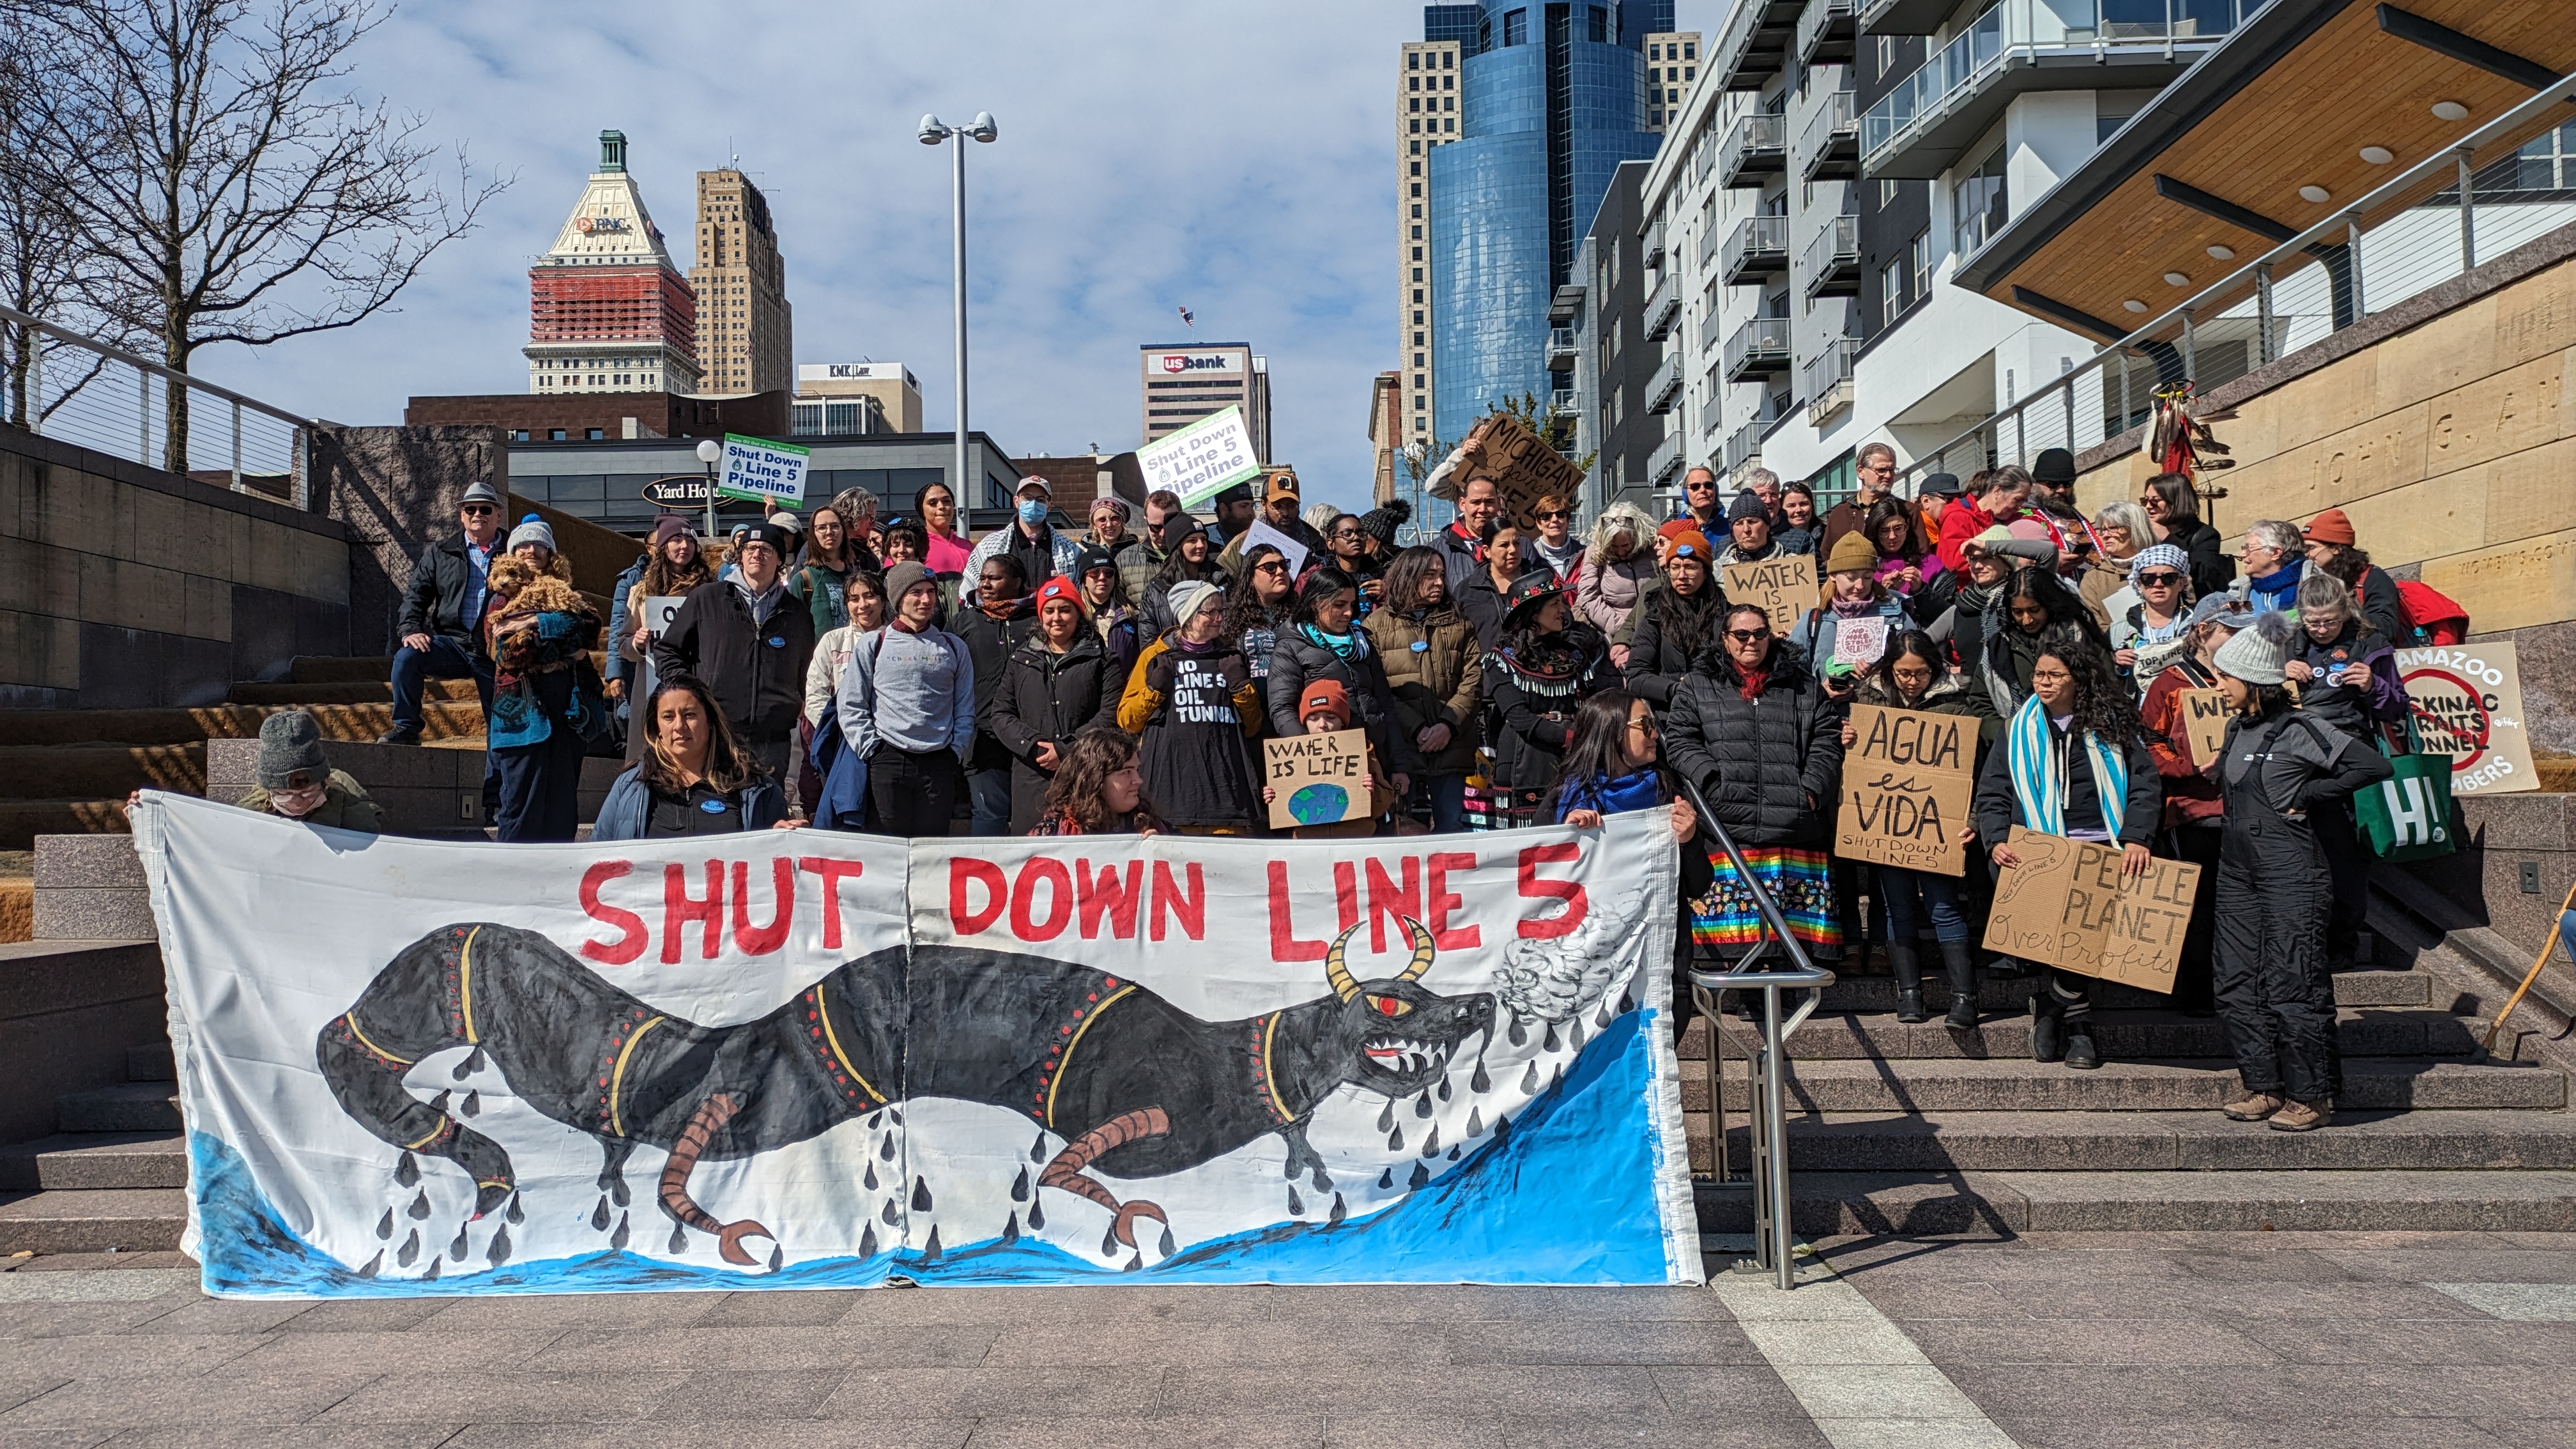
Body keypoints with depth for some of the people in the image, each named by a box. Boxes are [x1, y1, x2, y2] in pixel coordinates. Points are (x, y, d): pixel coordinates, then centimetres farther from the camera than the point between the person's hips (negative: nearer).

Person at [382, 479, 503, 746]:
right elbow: (416, 594, 10)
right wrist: (410, 630, -9)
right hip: (452, 642, 1)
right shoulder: (440, 553, 13)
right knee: (407, 657, -25)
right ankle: (406, 729, -12)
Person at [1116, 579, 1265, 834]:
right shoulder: (1156, 656, 11)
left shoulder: (1230, 657, 19)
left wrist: (1242, 686, 6)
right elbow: (1127, 721, 9)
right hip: (1173, 779, -2)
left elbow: (1253, 727, 20)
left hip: (1225, 780, 2)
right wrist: (1155, 688, -5)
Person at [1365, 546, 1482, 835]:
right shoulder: (1376, 625, 6)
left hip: (1450, 744, 2)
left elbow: (1473, 681, 6)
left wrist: (1448, 726, -9)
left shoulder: (1459, 624, 16)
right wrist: (1416, 730, -12)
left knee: (1451, 826, 1)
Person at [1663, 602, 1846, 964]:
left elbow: (1827, 739, 14)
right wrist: (1712, 780, -9)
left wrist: (1813, 787, -1)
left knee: (1796, 928, -2)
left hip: (1796, 833, 2)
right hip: (1728, 829, -1)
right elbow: (1679, 740, 6)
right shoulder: (1698, 686, 14)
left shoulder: (1804, 685, 18)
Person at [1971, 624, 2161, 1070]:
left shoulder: (2111, 724, 8)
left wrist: (2137, 838, -10)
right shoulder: (2020, 728, 10)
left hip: (2103, 849, 0)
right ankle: (2077, 1023, 5)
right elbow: (1992, 792, 7)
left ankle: (2052, 1004, 8)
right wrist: (1996, 841, -9)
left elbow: (2145, 784, 4)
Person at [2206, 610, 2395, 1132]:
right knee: (2238, 982, 7)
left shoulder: (2299, 730, -11)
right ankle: (2264, 1087, 17)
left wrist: (2306, 796, -13)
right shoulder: (2237, 729, 12)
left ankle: (2310, 1097, 7)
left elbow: (2376, 766, -16)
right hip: (2238, 871, 8)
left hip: (2291, 874, -8)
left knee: (2292, 985, -5)